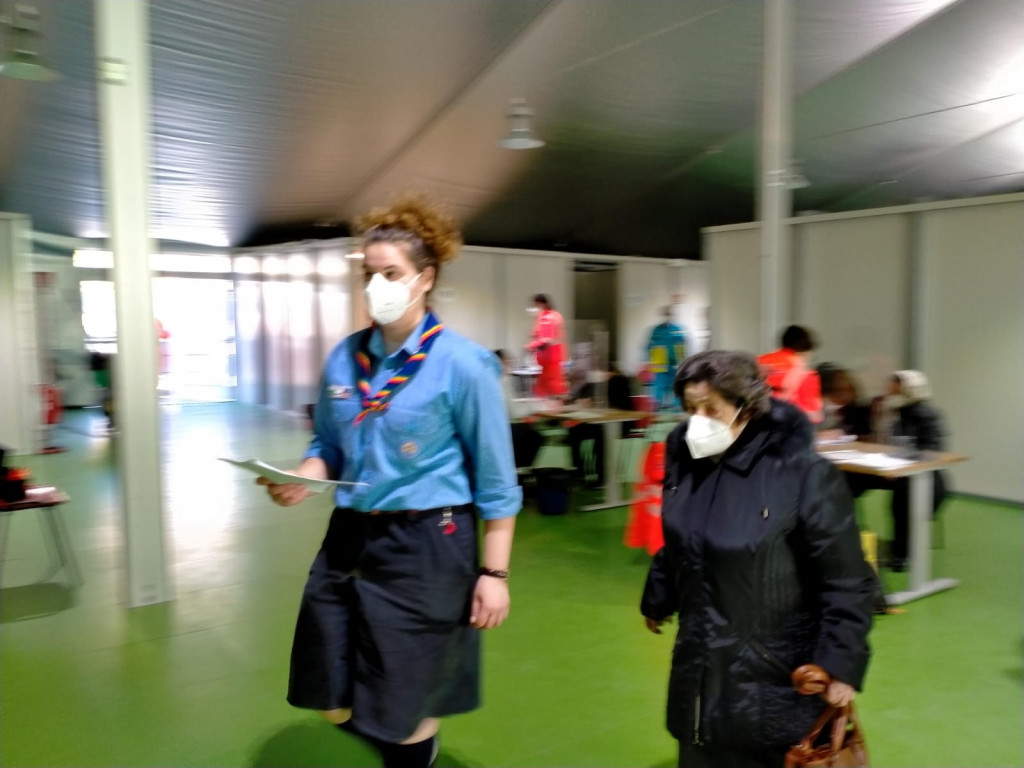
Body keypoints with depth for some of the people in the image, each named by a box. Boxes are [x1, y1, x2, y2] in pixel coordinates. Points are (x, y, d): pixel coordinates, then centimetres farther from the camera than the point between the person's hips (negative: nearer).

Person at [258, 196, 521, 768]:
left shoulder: (463, 363, -13)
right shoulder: (344, 358, 3)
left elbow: (496, 482, -10)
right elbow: (329, 449, 13)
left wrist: (494, 573, -12)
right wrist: (303, 479, -9)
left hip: (426, 547, -5)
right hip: (349, 539, 6)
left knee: (401, 713, 9)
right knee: (336, 705, 17)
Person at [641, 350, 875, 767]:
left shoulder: (802, 472, -21)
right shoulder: (687, 459, -3)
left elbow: (847, 581, -15)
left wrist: (840, 665, -16)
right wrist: (658, 601, 22)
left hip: (774, 669, -5)